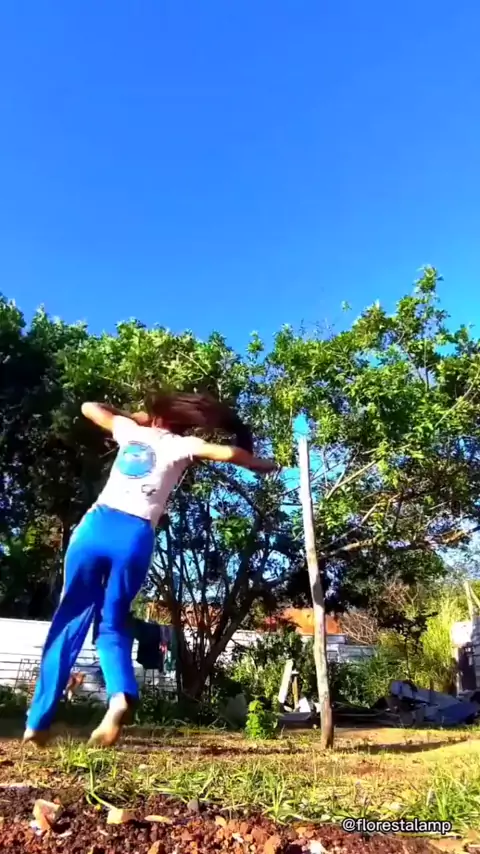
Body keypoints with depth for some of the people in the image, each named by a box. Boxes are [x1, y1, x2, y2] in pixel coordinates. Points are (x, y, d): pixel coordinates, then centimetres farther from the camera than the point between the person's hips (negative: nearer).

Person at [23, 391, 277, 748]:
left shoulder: (131, 430, 19)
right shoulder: (181, 445, 11)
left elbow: (89, 407, 35)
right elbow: (227, 453, -4)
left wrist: (135, 416, 42)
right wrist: (261, 465, 14)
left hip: (96, 524, 2)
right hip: (136, 537, -1)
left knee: (70, 621, 8)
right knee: (113, 625, 11)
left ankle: (39, 720, 7)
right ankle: (122, 695, -15)